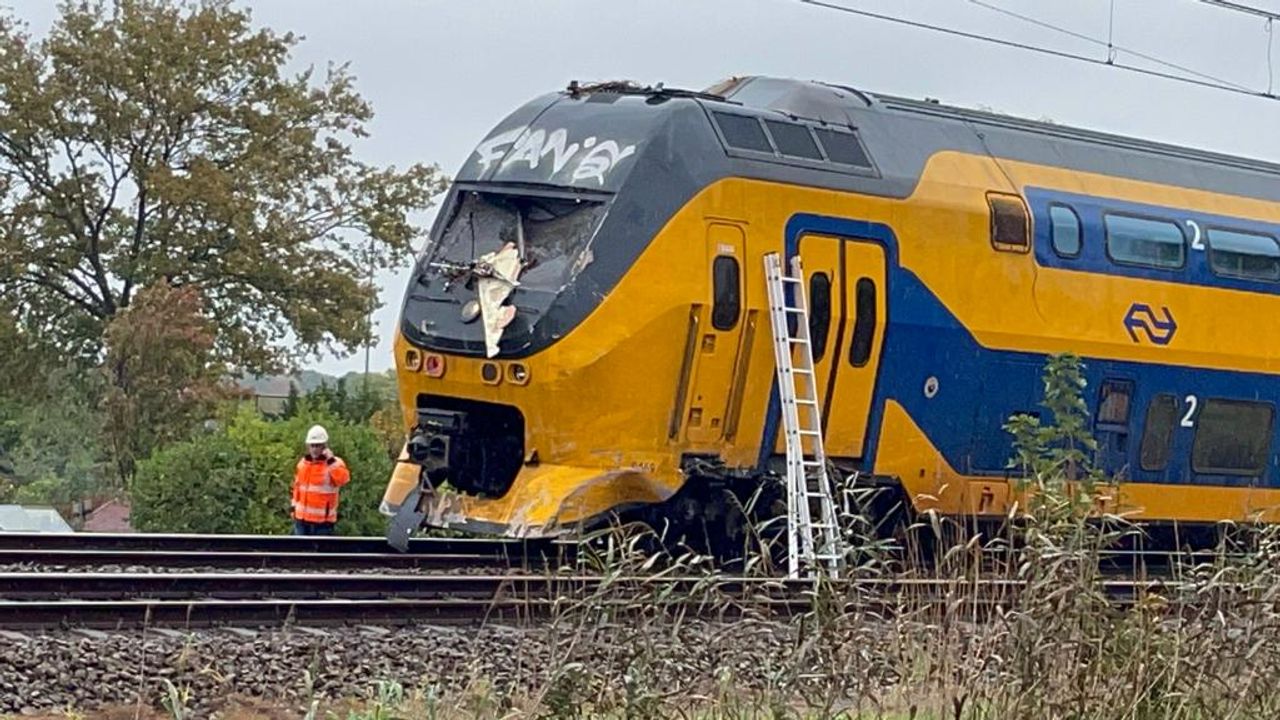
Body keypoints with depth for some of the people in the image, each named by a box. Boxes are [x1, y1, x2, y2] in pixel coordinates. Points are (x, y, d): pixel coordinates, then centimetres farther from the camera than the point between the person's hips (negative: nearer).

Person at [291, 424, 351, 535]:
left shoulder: (334, 463, -9)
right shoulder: (303, 463, 9)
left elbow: (343, 479, -29)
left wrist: (331, 461, -31)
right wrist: (294, 507, 19)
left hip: (323, 519, -6)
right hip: (302, 517, 6)